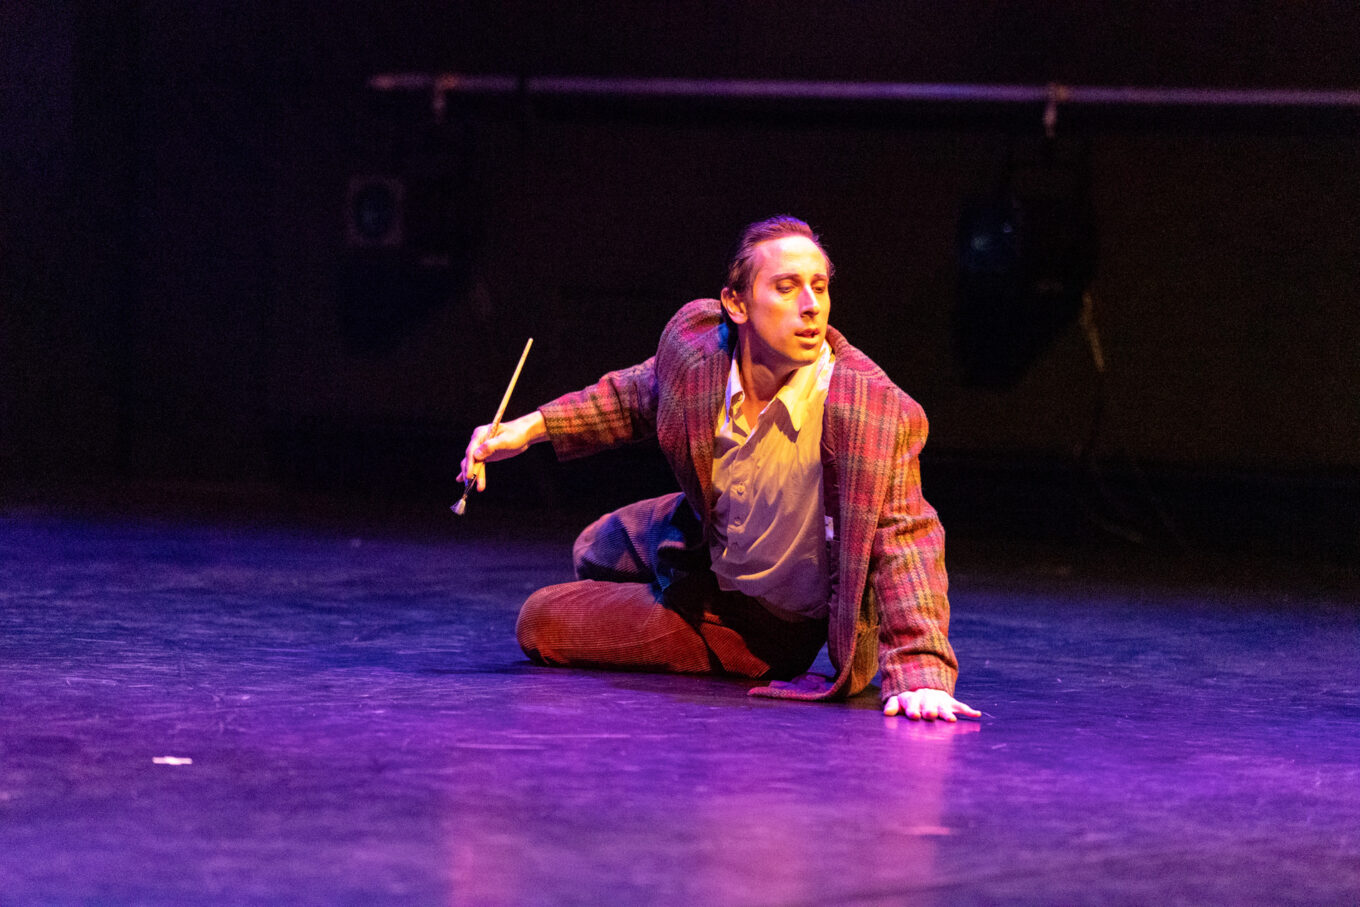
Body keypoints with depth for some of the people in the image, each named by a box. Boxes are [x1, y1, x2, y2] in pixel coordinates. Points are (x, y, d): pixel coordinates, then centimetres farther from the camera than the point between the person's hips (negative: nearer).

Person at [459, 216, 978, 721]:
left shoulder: (875, 413, -40)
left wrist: (921, 674, -49)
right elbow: (638, 396, 2)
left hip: (774, 622, -6)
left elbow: (904, 541, -37)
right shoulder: (696, 339, -22)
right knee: (594, 553, 34)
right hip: (704, 545, 6)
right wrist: (533, 427, -4)